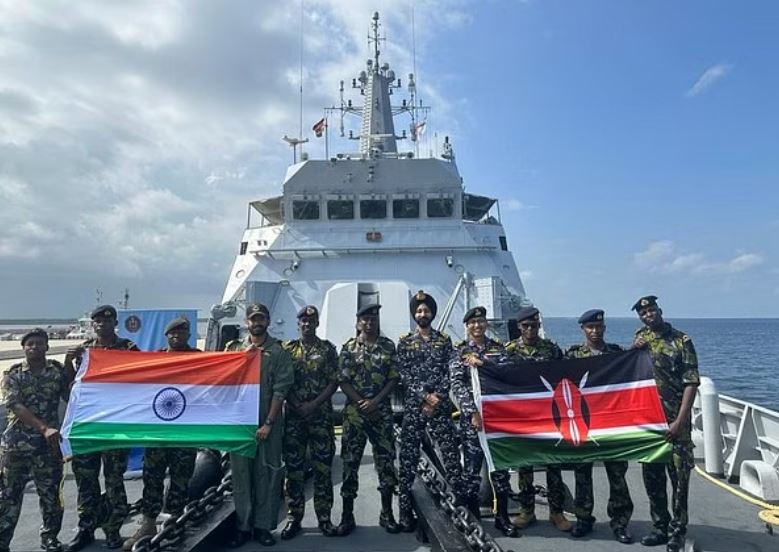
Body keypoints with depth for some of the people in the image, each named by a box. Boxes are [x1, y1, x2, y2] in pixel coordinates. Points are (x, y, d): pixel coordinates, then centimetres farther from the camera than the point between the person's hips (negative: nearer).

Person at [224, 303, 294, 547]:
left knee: (267, 474, 5)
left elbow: (280, 389, -6)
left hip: (268, 422, -2)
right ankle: (243, 526, 19)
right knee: (241, 473, 7)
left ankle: (263, 526, 18)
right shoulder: (235, 348, 8)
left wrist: (269, 423, -11)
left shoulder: (278, 351, 0)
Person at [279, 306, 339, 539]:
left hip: (321, 416, -1)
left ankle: (324, 517, 15)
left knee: (323, 467, 4)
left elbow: (334, 382, -2)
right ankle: (294, 517, 17)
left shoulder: (327, 349, 2)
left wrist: (313, 405, -12)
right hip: (293, 416, 1)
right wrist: (297, 405, -10)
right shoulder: (287, 349, 6)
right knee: (294, 468, 5)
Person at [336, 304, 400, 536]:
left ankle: (387, 514, 19)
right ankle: (347, 515, 14)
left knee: (386, 460, 4)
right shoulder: (349, 348, 2)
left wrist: (375, 401, -11)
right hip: (354, 412, -1)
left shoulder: (388, 346, 4)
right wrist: (361, 403, -12)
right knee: (350, 462, 3)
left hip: (382, 412, 1)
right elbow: (343, 381, -2)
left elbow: (394, 378, 0)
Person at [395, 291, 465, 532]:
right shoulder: (404, 342, 6)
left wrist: (437, 397, -11)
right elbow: (404, 375, -2)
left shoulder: (444, 340, 9)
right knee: (408, 458, 2)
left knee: (451, 454, 0)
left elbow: (449, 373, 2)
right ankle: (406, 511, 10)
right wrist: (425, 396, -13)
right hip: (413, 407, 0)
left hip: (440, 406, 1)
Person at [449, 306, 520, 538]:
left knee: (500, 464, 8)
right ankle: (472, 518, 16)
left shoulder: (498, 348, 9)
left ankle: (502, 517, 21)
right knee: (472, 466, 2)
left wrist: (482, 363, -14)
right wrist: (473, 411, -13)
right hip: (471, 415, -2)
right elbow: (456, 384, -5)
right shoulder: (459, 351, 2)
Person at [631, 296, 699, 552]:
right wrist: (633, 350, -5)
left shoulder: (681, 340, -5)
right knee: (652, 476, 11)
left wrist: (680, 421, -15)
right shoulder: (640, 338, 9)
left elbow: (691, 383, -9)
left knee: (680, 476, 1)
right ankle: (660, 527, 25)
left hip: (675, 420, -4)